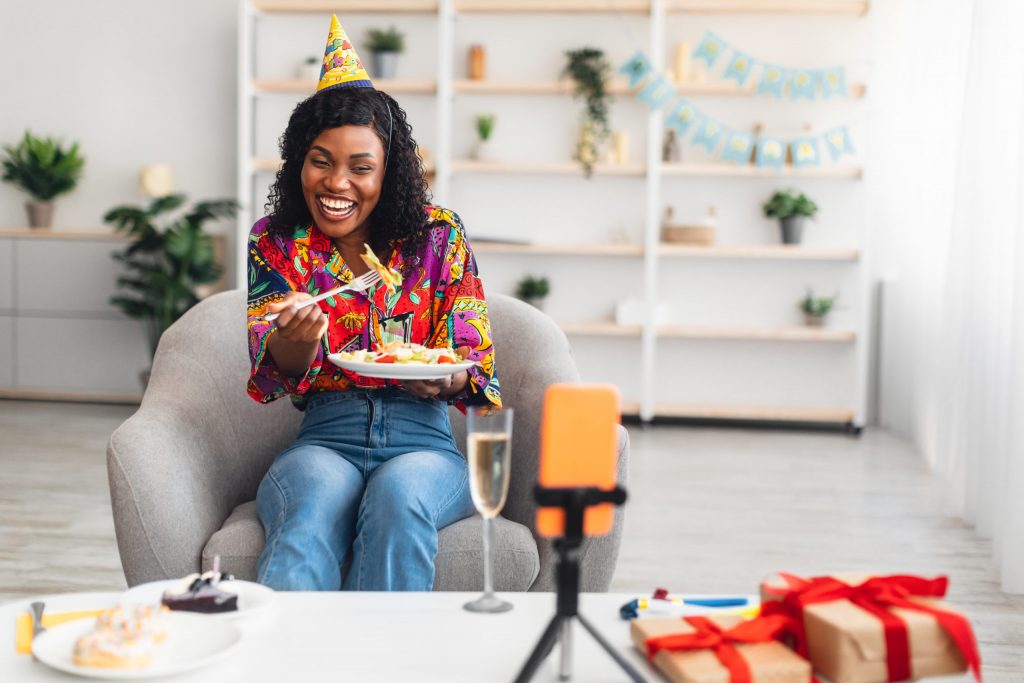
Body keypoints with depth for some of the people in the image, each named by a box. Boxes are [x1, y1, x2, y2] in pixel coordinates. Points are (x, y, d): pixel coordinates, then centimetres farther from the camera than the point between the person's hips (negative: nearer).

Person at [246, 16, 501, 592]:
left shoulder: (440, 235, 4)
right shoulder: (276, 242, 6)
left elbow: (477, 363, 5)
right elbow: (275, 375, -1)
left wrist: (447, 378, -21)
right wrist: (294, 339, -25)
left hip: (423, 439, 0)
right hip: (324, 440, 0)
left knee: (398, 495, -35)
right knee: (316, 504, -36)